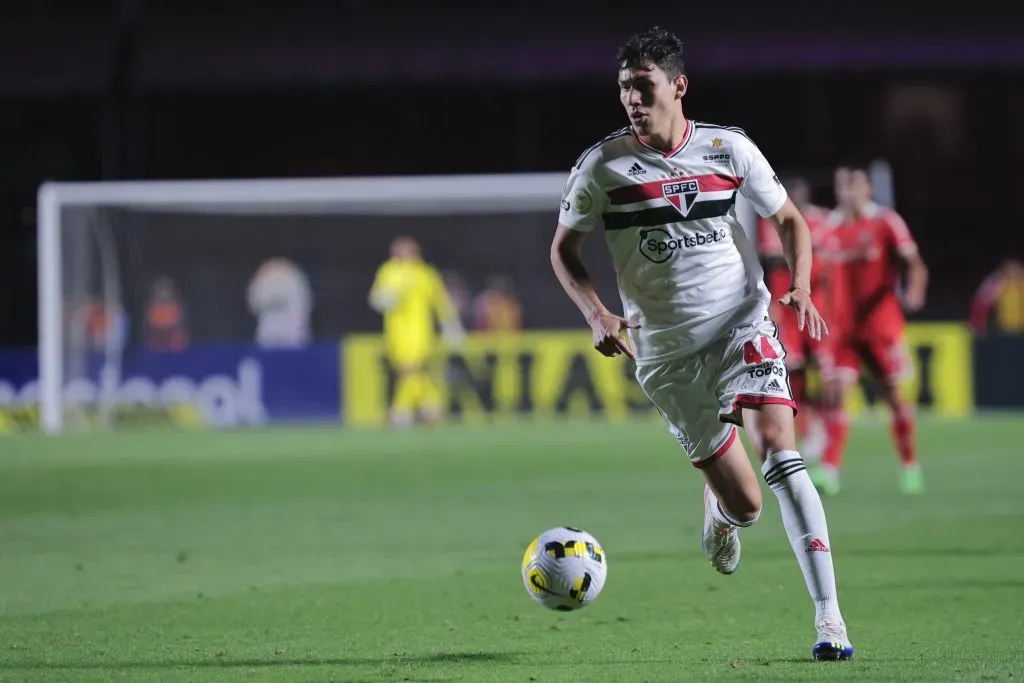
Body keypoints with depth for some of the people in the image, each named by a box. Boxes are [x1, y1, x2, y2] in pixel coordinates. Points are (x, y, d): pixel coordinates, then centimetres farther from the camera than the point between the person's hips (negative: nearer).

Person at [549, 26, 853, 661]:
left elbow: (788, 219, 11)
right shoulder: (603, 165, -5)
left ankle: (829, 616, -23)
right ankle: (719, 513, 41)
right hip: (667, 353, 0)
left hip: (744, 327, 0)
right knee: (746, 505, -1)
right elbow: (564, 249, 6)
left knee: (780, 450, -23)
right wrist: (597, 312, -12)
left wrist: (801, 287, -8)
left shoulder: (729, 149, -2)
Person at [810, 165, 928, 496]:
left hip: (882, 321, -3)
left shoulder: (886, 221, -6)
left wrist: (914, 291, -29)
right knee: (834, 391, -11)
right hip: (845, 324, 3)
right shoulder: (834, 225, 6)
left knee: (894, 395, 3)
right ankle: (829, 470, -14)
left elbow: (914, 263, -12)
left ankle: (910, 466, 19)